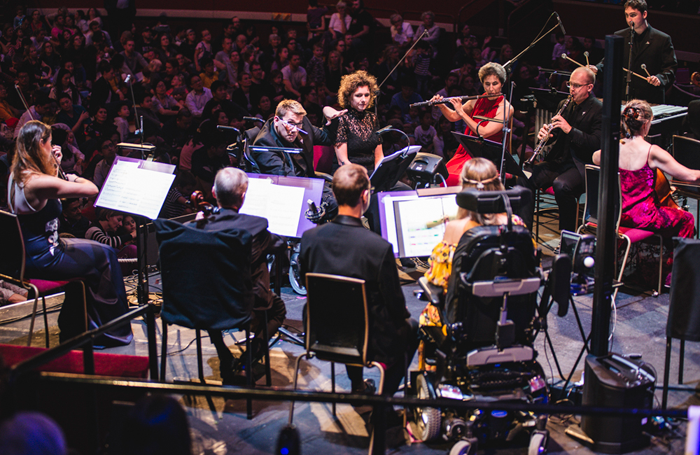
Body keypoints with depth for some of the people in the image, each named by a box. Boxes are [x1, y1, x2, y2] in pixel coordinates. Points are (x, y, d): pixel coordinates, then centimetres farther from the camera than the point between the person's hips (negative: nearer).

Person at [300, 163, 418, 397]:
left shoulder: (309, 237, -14)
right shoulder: (379, 248, -28)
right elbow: (395, 306, -16)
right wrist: (403, 316, 8)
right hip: (371, 345, -4)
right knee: (411, 328, 26)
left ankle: (357, 386, 47)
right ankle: (384, 396, 29)